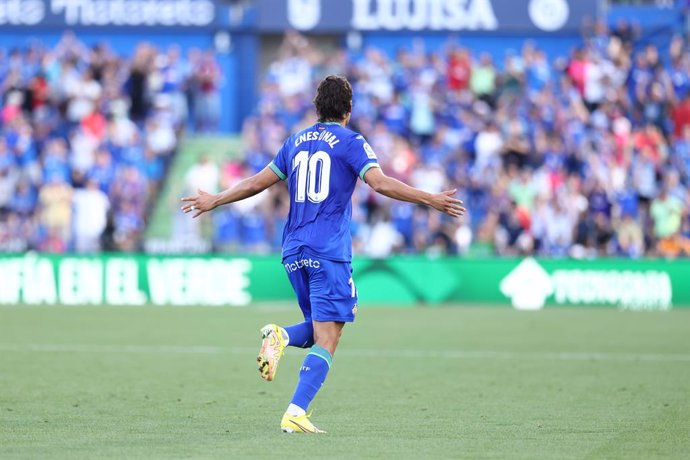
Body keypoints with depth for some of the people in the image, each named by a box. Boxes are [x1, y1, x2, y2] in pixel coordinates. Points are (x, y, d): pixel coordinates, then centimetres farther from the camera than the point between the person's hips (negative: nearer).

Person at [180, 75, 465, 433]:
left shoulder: (296, 142, 15)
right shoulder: (351, 143, -1)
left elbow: (257, 182, 19)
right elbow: (380, 183, -15)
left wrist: (214, 201, 33)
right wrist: (431, 200, -15)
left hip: (294, 252, 6)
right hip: (329, 253, -6)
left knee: (318, 330, 20)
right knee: (327, 341, -6)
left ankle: (282, 336, -13)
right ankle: (295, 415, -19)